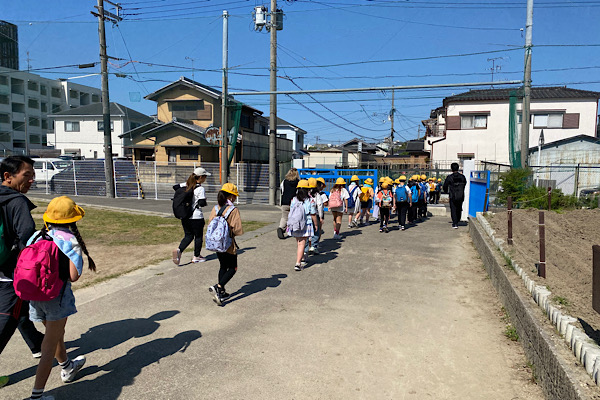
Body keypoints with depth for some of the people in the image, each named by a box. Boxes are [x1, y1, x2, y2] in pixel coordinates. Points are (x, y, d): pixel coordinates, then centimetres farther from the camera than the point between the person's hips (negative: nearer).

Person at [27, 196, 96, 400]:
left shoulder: (36, 236, 2)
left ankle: (67, 368, 50)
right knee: (50, 345, 5)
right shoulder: (70, 240, -14)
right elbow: (74, 276, -17)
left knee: (56, 333, 28)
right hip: (57, 295, -6)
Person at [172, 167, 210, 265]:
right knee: (198, 236, 12)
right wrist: (205, 202, 1)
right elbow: (202, 203, -22)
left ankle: (179, 250, -8)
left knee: (188, 235, 15)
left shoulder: (186, 185, 3)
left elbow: (175, 187, 11)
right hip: (196, 217, -6)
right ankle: (196, 256, 21)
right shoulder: (200, 189, -17)